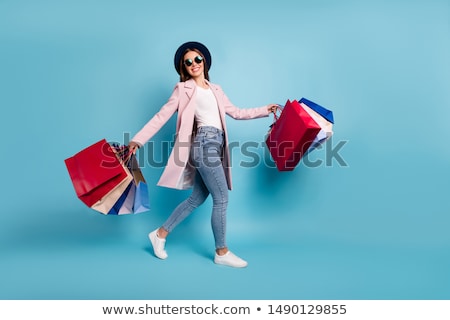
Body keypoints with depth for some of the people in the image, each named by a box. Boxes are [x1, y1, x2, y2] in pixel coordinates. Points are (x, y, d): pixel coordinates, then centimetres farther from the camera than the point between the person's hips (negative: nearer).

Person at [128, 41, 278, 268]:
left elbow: (236, 113, 24)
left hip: (216, 145, 7)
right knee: (221, 198, -5)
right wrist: (138, 140, -11)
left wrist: (264, 110, 22)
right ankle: (222, 252, 10)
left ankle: (160, 234, 24)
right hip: (204, 144, -7)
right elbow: (162, 116, -4)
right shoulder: (183, 89, 1)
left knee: (197, 198, 11)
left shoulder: (215, 89, 20)